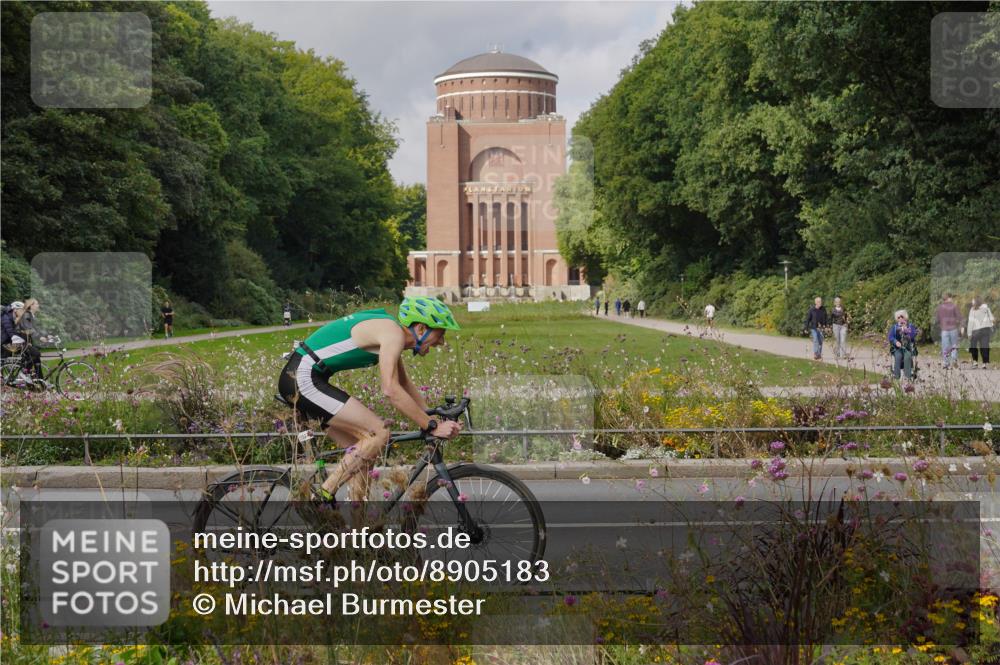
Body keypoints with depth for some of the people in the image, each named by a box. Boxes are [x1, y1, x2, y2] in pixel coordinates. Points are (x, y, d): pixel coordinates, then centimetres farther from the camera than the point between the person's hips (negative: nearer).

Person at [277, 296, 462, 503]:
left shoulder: (389, 329, 15)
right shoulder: (393, 333, -15)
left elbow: (404, 384, 26)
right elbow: (391, 390, -25)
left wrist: (432, 416, 18)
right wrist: (432, 426, -21)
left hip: (297, 379, 10)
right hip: (303, 379, -10)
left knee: (362, 450, 10)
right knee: (378, 433, -14)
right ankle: (324, 497, -11)